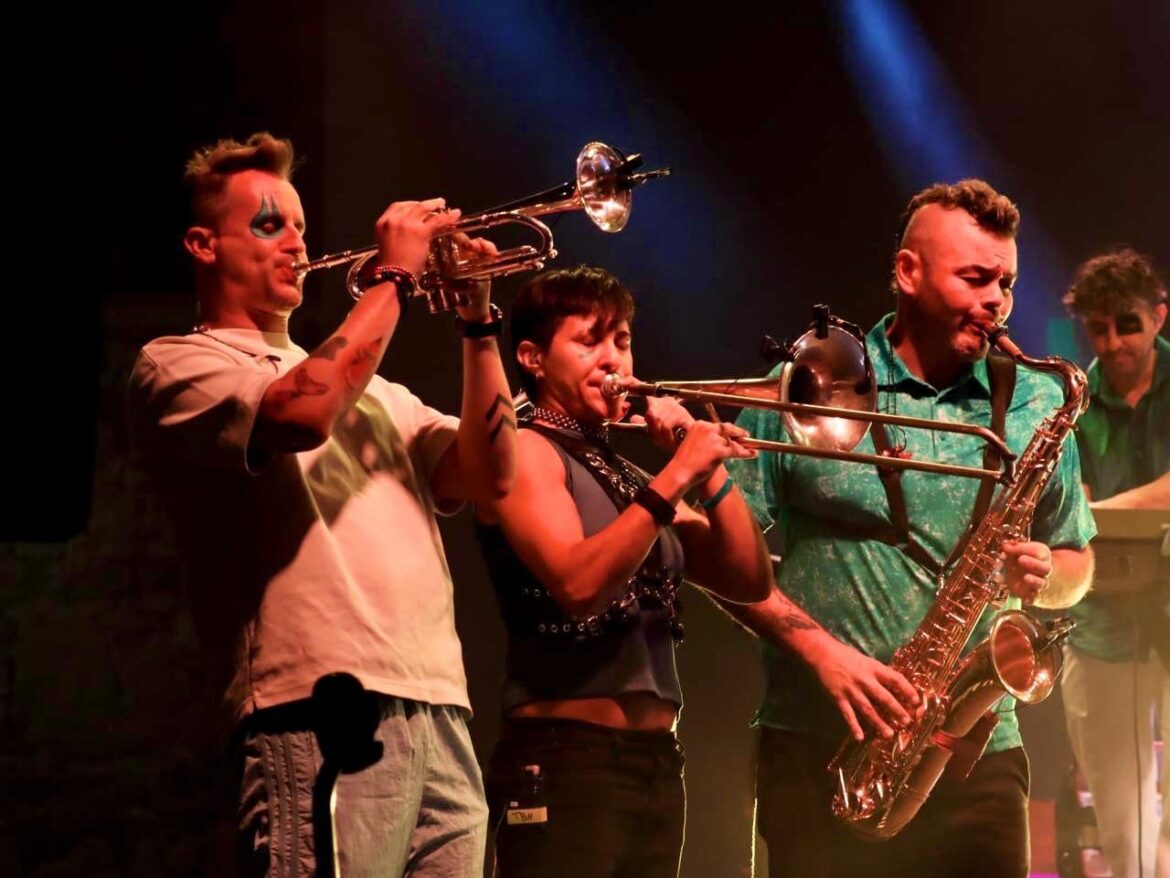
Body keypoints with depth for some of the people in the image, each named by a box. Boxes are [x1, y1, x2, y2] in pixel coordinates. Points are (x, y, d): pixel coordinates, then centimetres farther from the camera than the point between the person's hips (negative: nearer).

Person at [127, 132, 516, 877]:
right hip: (321, 723, -7)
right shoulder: (176, 365, 6)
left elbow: (490, 475, 19)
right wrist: (393, 276, -4)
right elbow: (303, 412, -14)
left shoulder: (368, 387, 29)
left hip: (443, 720, 7)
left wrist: (478, 322, 10)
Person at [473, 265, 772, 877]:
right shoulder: (526, 451, -2)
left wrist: (708, 466, 0)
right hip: (563, 761, -7)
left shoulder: (631, 480, 19)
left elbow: (751, 583, 11)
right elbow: (578, 584, -18)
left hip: (657, 759, 7)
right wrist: (676, 476, -19)